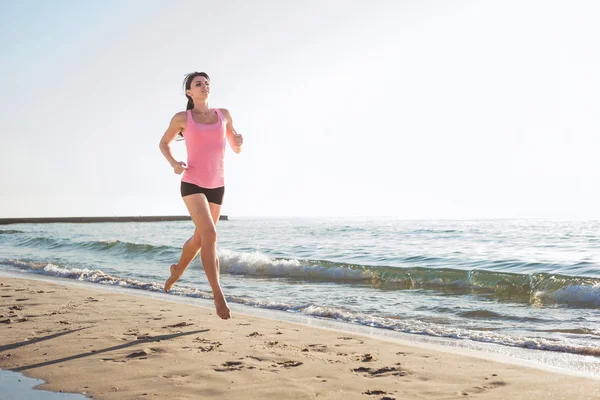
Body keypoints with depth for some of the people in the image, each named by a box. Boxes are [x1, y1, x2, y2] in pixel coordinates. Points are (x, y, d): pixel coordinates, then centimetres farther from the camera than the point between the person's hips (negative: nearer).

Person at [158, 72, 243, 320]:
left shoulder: (223, 115, 8)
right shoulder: (182, 118, 0)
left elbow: (236, 149, 14)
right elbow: (164, 143, 13)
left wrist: (239, 142, -11)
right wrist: (174, 164, -6)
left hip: (217, 186, 4)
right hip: (192, 183, -4)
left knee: (200, 237, 19)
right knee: (209, 234, -21)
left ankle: (177, 269, 48)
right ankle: (218, 294, -16)